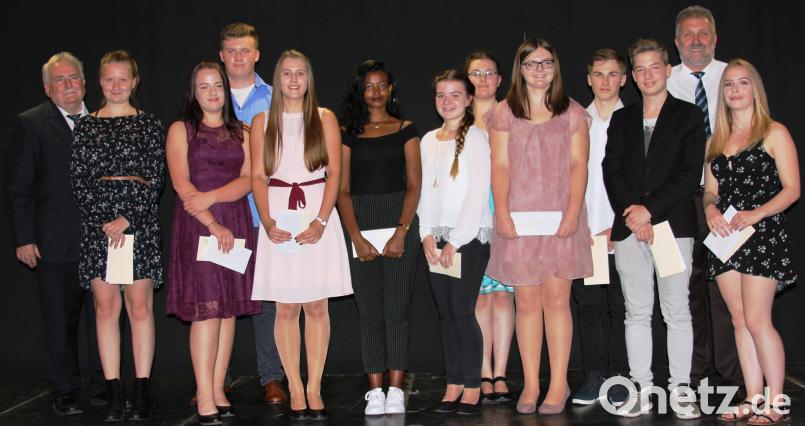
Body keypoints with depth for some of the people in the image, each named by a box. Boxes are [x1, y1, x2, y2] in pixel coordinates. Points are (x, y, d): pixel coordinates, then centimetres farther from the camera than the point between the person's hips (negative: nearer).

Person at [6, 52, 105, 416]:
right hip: (56, 244, -3)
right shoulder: (30, 124, 0)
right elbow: (18, 188, -2)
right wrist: (24, 239, -8)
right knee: (60, 321, 7)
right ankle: (64, 393, 18)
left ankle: (102, 387, 18)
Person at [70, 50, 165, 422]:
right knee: (106, 308, 2)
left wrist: (127, 219, -10)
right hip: (97, 225, 2)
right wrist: (105, 221, -8)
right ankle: (114, 393, 7)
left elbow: (156, 180, 0)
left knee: (140, 307, -1)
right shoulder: (86, 126, 11)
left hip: (141, 222, -1)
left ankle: (142, 392, 6)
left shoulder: (150, 125, 6)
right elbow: (78, 181, 4)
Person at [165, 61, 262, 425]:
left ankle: (218, 390, 8)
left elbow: (248, 180, 2)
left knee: (229, 308, 2)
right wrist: (213, 224, -14)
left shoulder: (241, 133, 15)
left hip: (235, 224, 4)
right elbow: (181, 184, -6)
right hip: (196, 226, -4)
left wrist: (211, 196, -15)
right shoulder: (181, 130, 5)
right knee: (205, 308, -10)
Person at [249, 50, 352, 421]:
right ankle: (295, 390, 9)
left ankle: (314, 389, 8)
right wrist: (267, 222, -10)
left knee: (317, 306, 1)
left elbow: (334, 172, 1)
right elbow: (258, 176, 4)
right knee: (286, 307, 1)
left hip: (317, 213, 0)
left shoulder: (325, 119, 7)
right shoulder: (262, 122, 10)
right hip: (279, 217, 1)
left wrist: (320, 221, -12)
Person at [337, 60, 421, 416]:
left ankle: (396, 390, 0)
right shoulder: (347, 133, 10)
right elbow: (342, 190, 4)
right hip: (359, 225, 1)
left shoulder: (406, 130, 8)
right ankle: (375, 391, 3)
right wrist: (356, 237, -8)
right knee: (369, 311, 0)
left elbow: (414, 185, 1)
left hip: (400, 222, -1)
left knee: (397, 308, -4)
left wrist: (401, 232, -11)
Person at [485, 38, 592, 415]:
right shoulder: (504, 113, 8)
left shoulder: (572, 112, 9)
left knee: (557, 299, -2)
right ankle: (530, 384, 10)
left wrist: (573, 211, -9)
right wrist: (502, 212, -8)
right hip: (519, 218, 0)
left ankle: (559, 383, 6)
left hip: (560, 218, 0)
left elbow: (578, 165, 3)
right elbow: (500, 166, 4)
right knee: (527, 301, 2)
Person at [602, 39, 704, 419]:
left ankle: (681, 390, 6)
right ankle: (641, 390, 10)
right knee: (637, 312, 5)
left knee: (676, 311, -1)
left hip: (673, 224, -3)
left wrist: (650, 209, -12)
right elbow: (611, 171, 6)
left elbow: (691, 173, -4)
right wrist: (630, 213, -9)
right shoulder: (621, 119, 16)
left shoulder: (687, 116, 6)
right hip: (629, 228, 3)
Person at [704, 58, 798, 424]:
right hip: (725, 237, 6)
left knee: (757, 320, -10)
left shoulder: (774, 133, 0)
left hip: (763, 233, -5)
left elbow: (792, 189, -5)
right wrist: (711, 209, -7)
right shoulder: (716, 141, 15)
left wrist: (754, 214, -19)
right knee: (739, 320, 6)